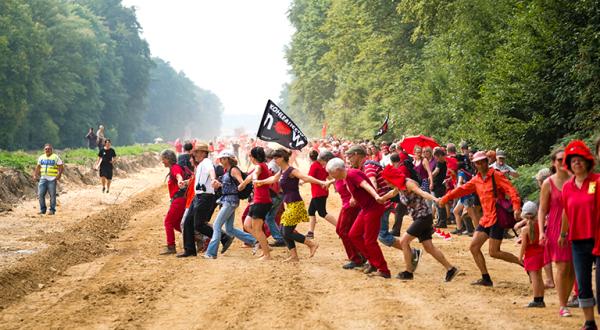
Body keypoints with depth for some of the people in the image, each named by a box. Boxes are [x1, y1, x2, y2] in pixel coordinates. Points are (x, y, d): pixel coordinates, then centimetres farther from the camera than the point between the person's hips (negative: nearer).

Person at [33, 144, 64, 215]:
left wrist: (59, 175, -16)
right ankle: (42, 209, 8)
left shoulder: (55, 157, 1)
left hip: (52, 179, -4)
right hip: (43, 178, 4)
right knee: (40, 194, -1)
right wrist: (35, 175, 10)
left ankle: (52, 210, 5)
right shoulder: (41, 157, 16)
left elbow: (61, 167, -3)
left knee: (52, 195, -3)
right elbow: (38, 167, 23)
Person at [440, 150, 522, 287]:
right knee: (474, 247, 3)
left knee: (494, 252, -10)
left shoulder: (496, 176, -8)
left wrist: (516, 208, -28)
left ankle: (523, 263, 4)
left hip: (497, 218, -8)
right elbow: (462, 189, 18)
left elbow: (511, 190, -16)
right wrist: (445, 198, 11)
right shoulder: (476, 180, 12)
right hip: (485, 218, 8)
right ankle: (486, 279, 10)